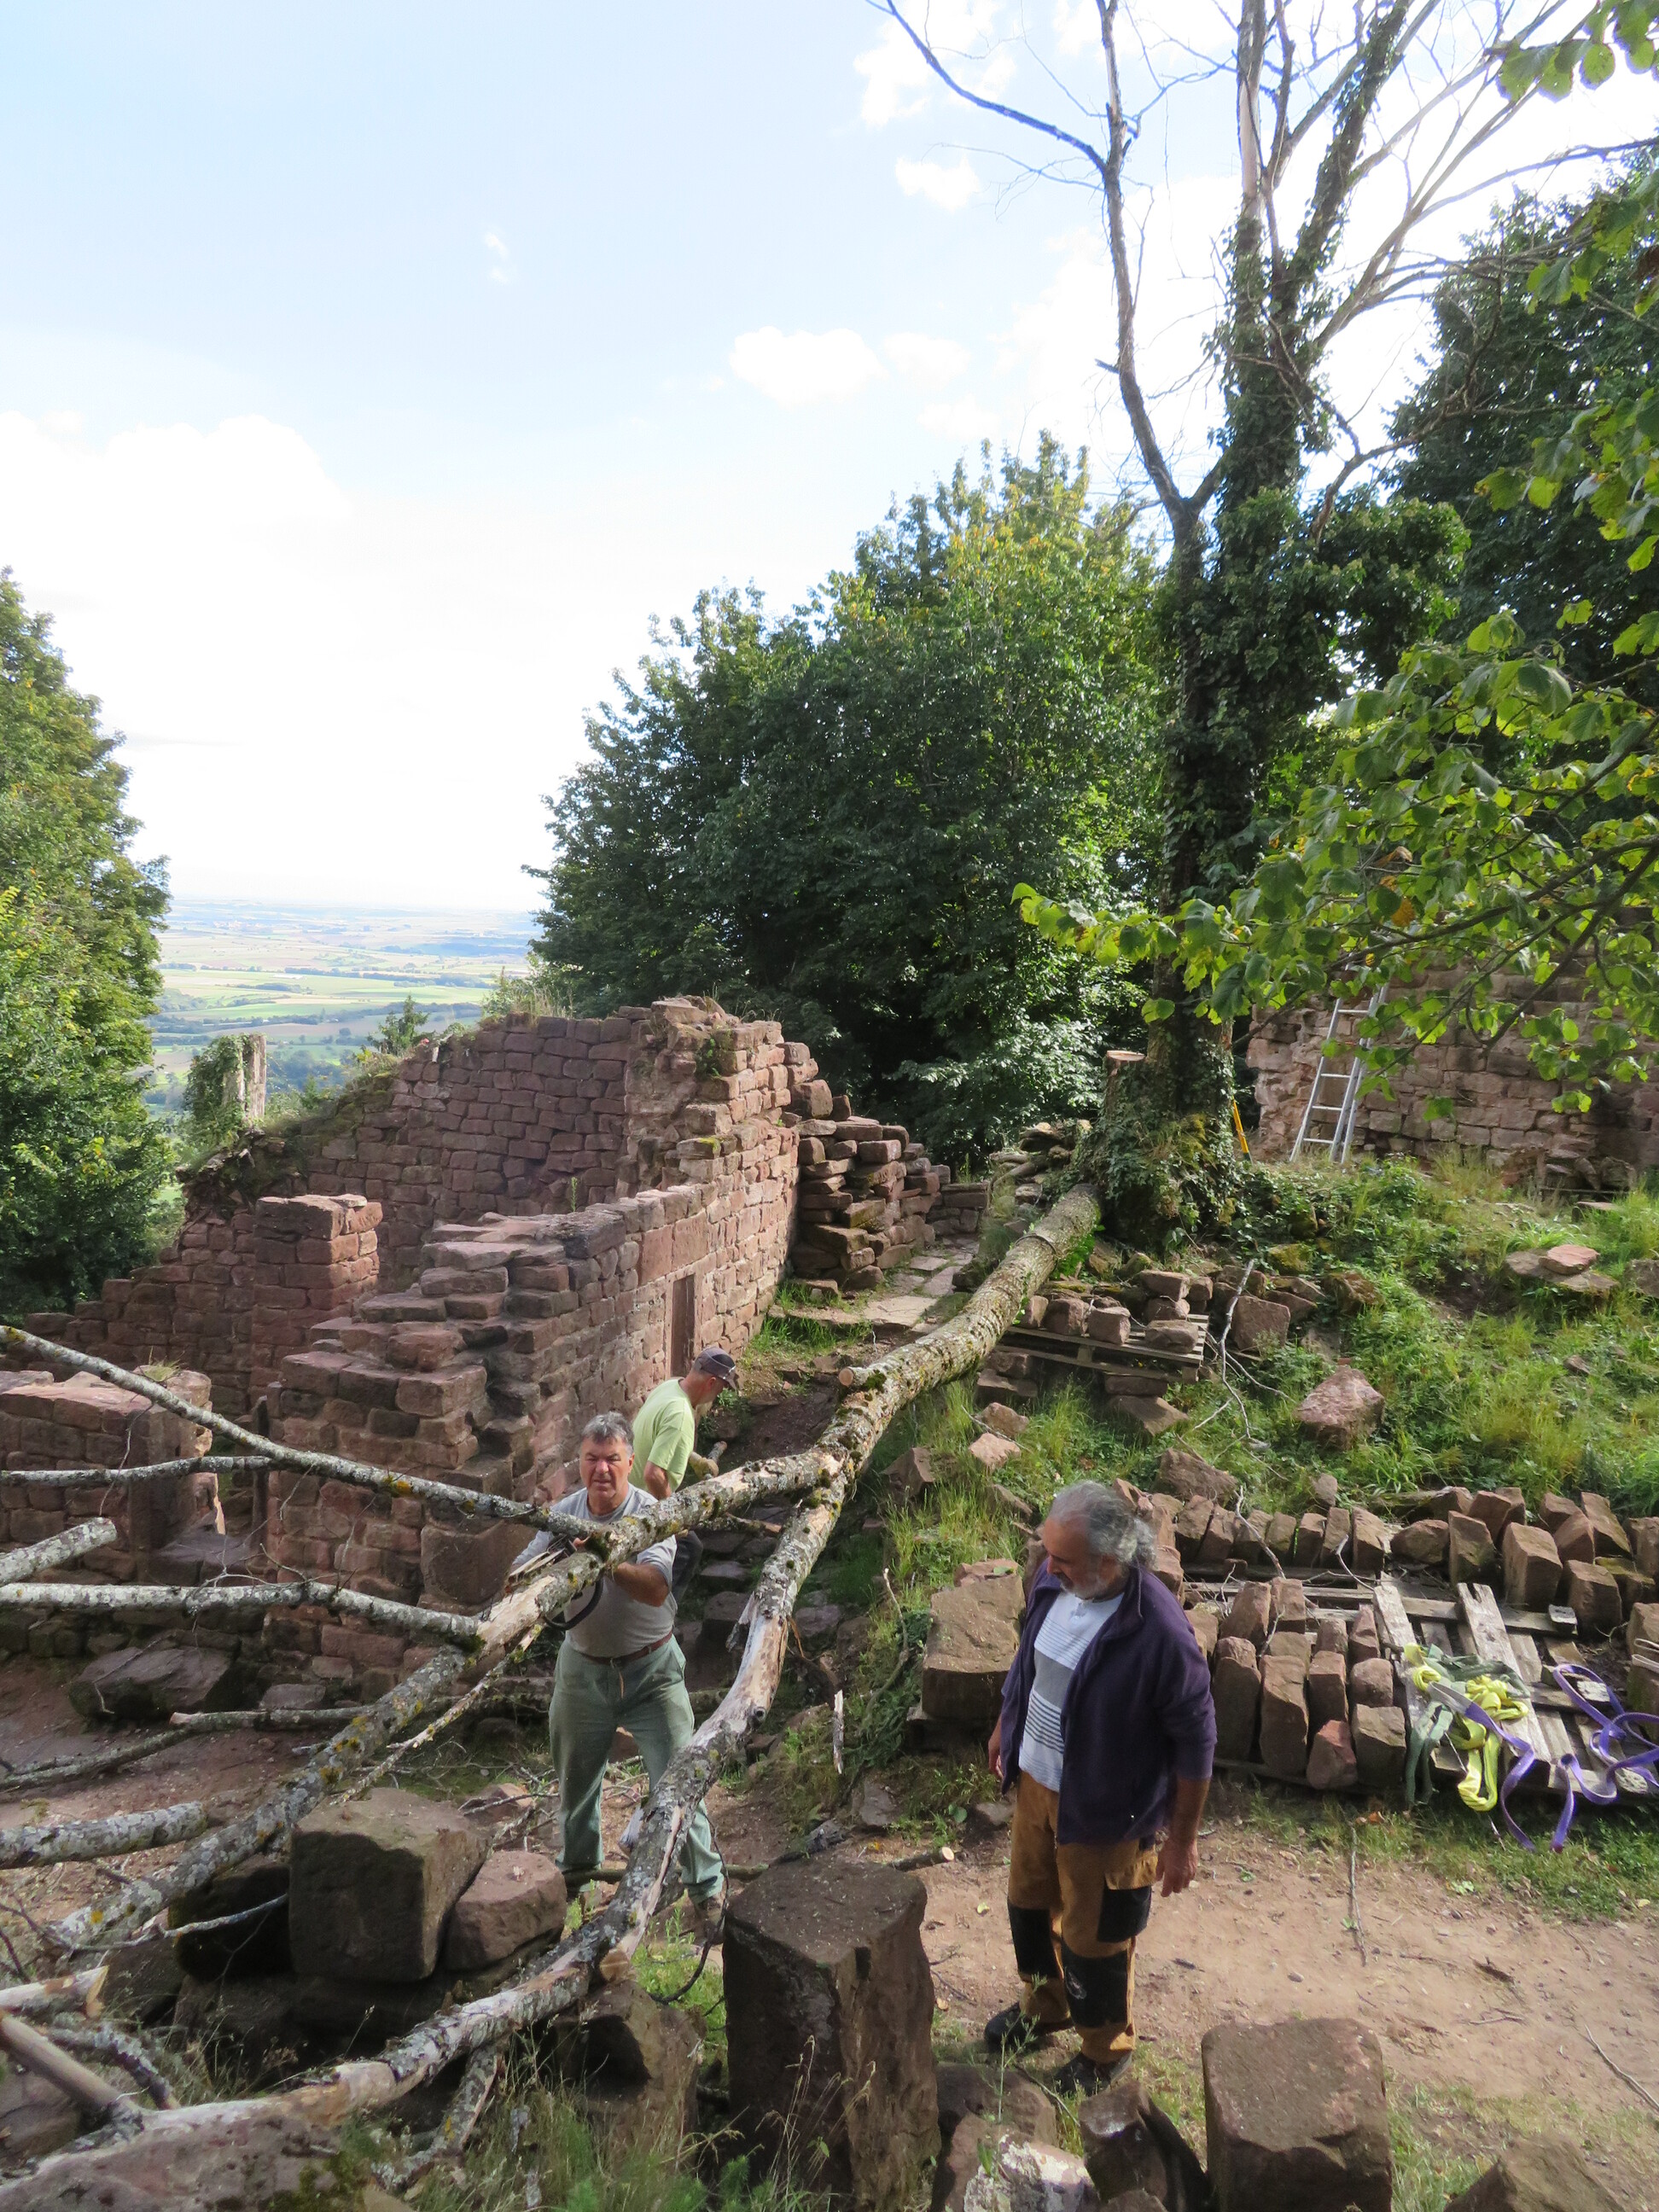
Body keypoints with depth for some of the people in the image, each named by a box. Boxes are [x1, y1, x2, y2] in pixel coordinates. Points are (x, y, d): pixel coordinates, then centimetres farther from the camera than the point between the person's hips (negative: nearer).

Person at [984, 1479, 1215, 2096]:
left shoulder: (1161, 1637, -35)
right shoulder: (1053, 1582, -16)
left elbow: (1195, 1745, -20)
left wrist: (1182, 1839, -11)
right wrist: (1005, 1726, 17)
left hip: (1105, 1812, -6)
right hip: (1034, 1780, 6)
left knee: (1093, 1940, 18)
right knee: (1027, 1902, 27)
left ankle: (1105, 2047, 48)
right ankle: (1045, 2005, 57)